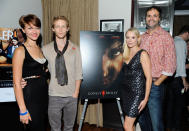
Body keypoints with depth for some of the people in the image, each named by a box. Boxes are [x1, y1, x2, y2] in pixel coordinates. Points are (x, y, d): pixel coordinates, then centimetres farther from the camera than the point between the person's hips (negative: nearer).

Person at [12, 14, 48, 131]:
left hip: (44, 95, 7)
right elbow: (17, 83, -14)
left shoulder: (41, 49, 11)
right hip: (30, 98, -7)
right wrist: (23, 110, -18)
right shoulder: (20, 50, -10)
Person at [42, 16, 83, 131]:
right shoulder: (46, 49, 0)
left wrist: (76, 92, -2)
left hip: (71, 95, 1)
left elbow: (79, 72, 3)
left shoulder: (75, 48, 3)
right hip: (54, 96, -1)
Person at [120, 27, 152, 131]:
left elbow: (148, 77, -12)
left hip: (137, 92, -7)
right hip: (126, 92, 7)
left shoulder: (142, 54, -9)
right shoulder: (125, 54, 11)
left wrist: (145, 98, -15)